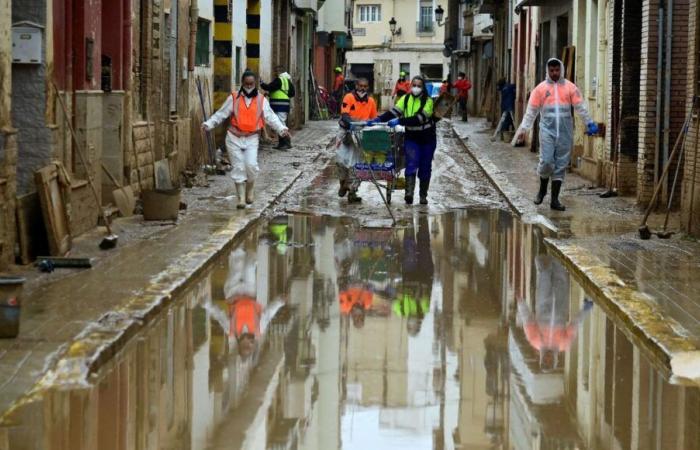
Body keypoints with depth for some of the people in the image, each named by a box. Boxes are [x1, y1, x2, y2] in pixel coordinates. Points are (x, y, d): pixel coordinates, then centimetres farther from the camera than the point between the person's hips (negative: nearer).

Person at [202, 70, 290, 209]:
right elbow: (221, 114, 4)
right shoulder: (234, 98, 2)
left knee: (251, 165, -15)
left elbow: (271, 117, -1)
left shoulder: (261, 100, 4)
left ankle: (250, 191, 12)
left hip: (252, 139, 0)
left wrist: (282, 129, -15)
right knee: (239, 167, -1)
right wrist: (208, 124, -7)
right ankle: (241, 198, 5)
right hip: (234, 138, 0)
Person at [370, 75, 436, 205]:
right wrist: (378, 120, -25)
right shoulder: (405, 99, 0)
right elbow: (394, 112, -10)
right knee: (411, 163, -19)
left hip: (427, 139, -1)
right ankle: (409, 193, -31)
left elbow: (419, 118, -24)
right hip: (411, 137, 1)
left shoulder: (428, 101, -11)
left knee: (425, 168, 8)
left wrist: (399, 121, -33)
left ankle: (423, 196, 21)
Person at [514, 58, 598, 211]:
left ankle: (555, 200, 8)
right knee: (546, 162, -11)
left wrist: (590, 123, 1)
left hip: (565, 132, 1)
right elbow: (531, 111, 6)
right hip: (547, 130, -1)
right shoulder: (540, 89, 4)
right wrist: (523, 129, 2)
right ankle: (542, 188, 17)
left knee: (561, 165, 2)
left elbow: (581, 107, 7)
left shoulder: (570, 87, 6)